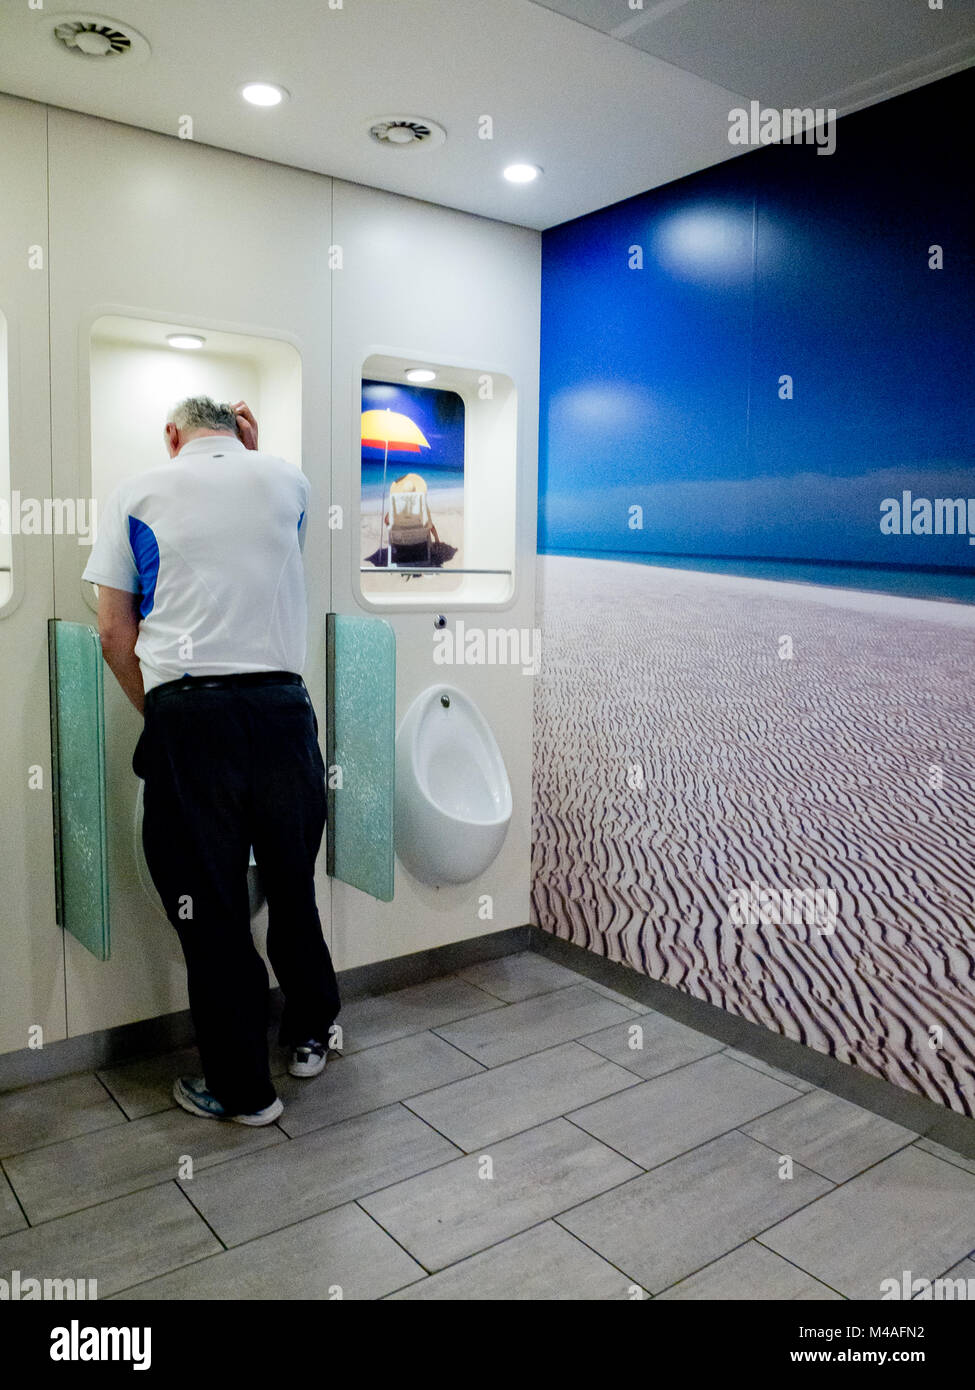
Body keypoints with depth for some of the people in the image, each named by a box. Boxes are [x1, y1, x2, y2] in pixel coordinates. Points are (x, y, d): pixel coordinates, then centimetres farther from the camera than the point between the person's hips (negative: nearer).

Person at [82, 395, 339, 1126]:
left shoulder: (138, 492, 7)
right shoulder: (287, 479, 10)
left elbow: (114, 631, 4)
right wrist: (253, 449, 30)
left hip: (188, 716, -2)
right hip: (281, 709, 2)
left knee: (211, 906, 8)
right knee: (292, 885, 19)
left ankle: (242, 1087, 20)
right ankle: (310, 1036, 36)